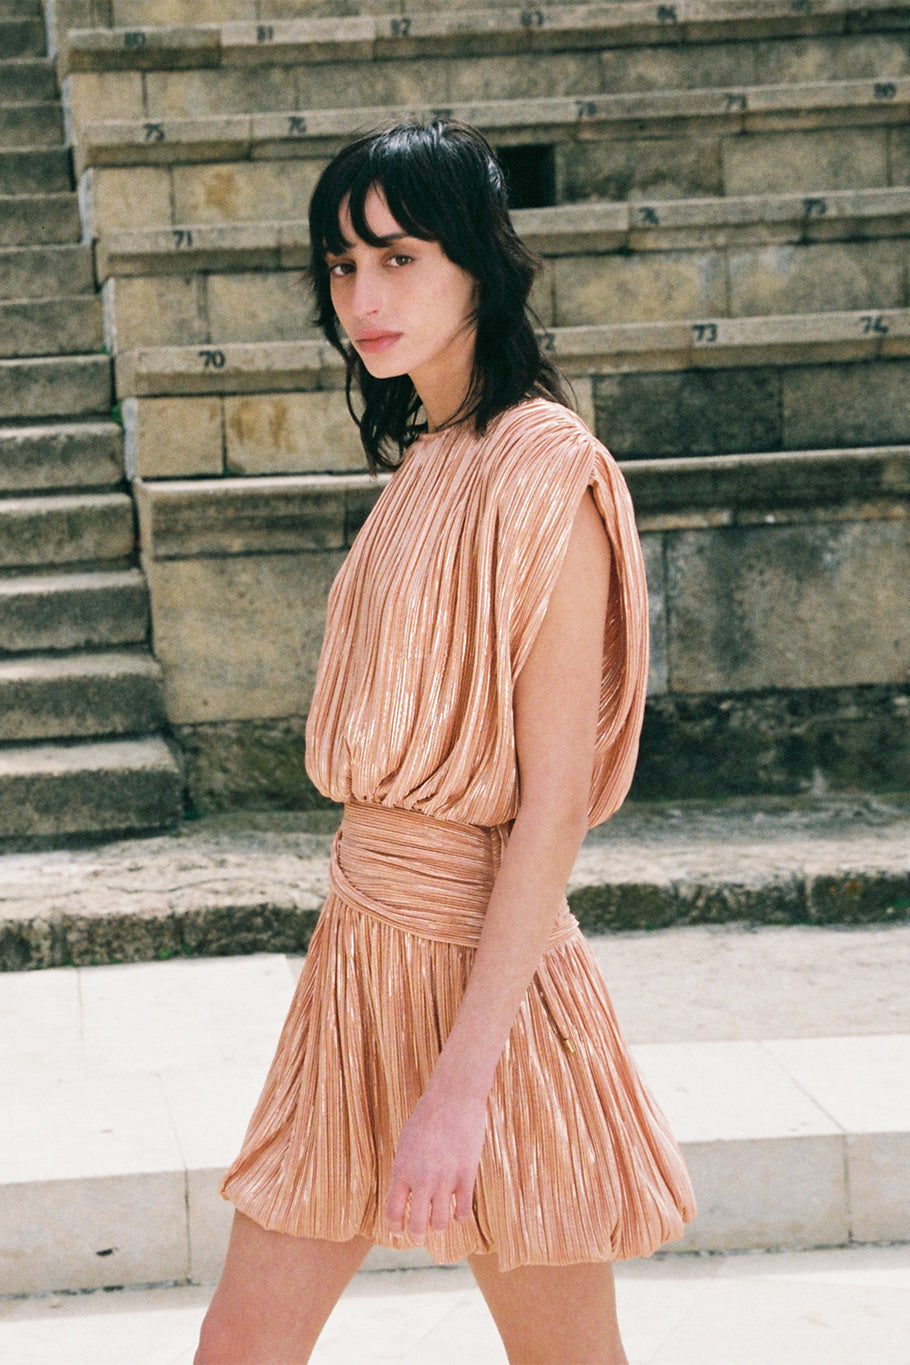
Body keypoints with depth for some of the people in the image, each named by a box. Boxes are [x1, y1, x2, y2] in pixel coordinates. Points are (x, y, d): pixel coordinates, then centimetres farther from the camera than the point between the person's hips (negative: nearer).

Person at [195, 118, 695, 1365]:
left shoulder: (547, 471, -14)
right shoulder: (421, 463, 12)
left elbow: (554, 805, -18)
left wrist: (460, 1082, -21)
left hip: (486, 969, -8)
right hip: (363, 938, 8)